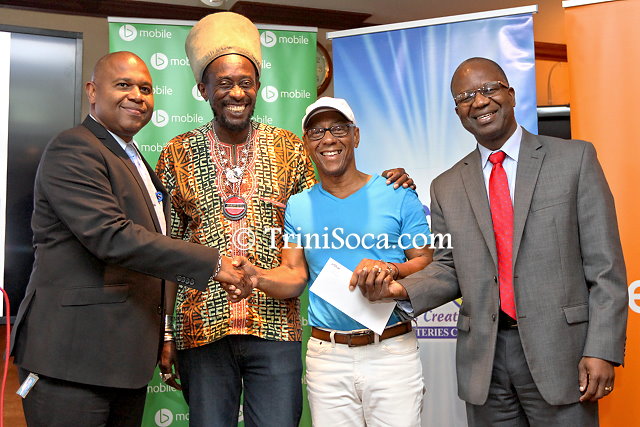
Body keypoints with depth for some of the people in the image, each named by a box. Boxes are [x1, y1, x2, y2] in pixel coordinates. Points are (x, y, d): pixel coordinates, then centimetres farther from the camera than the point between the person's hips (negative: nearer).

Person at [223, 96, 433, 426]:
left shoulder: (397, 195, 0)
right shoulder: (298, 206, 8)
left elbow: (427, 265, -1)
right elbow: (295, 276, 3)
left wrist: (392, 270, -21)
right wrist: (256, 277, -17)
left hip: (392, 350, -1)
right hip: (326, 354, 2)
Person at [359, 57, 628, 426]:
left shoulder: (574, 159, 1)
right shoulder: (447, 188, 9)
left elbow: (604, 263, -3)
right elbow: (449, 269, 10)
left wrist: (602, 350, -10)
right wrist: (402, 290, -10)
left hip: (559, 351, -2)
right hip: (484, 358, 3)